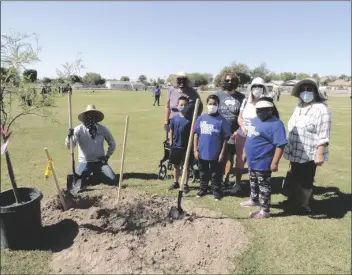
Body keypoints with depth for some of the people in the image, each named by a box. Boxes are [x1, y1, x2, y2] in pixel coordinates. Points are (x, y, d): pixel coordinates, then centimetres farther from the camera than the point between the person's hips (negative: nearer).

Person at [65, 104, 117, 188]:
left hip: (100, 162, 1)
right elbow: (69, 146, -16)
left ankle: (97, 176, 18)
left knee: (113, 180, -15)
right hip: (85, 162, -1)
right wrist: (69, 136, -35)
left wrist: (107, 156, 0)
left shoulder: (103, 129, -3)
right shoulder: (79, 129, -9)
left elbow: (112, 143, 10)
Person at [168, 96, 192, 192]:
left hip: (186, 147, -3)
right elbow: (171, 131, 7)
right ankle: (175, 182, 30)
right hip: (175, 146, 3)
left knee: (185, 166, 7)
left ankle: (185, 184, 19)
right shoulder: (174, 118, 1)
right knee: (176, 165, 15)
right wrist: (171, 142, 3)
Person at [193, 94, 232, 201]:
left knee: (216, 174, 12)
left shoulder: (222, 120, -9)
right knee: (203, 173, 19)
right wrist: (195, 150, -1)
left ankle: (216, 191, 29)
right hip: (202, 153, 3)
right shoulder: (201, 118, -2)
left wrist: (222, 153, -7)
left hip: (216, 154, -3)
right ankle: (203, 189, 37)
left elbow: (225, 138, -6)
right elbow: (196, 134, 2)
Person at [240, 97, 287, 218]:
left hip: (263, 162, -9)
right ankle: (254, 200, 44)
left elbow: (280, 145, -24)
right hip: (252, 160, 9)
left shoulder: (276, 124, -22)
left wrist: (274, 163, -26)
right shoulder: (255, 120, 5)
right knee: (253, 182, 24)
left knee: (263, 185, 3)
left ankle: (265, 211, 15)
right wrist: (246, 154, 22)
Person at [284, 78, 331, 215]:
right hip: (295, 152, 8)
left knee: (305, 182, 6)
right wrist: (289, 147, 20)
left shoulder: (321, 109, -16)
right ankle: (294, 201, 40)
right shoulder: (299, 106, 10)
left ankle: (304, 207, 23)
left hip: (309, 154, -8)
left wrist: (320, 154, -23)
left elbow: (323, 136, -19)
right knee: (296, 179, 22)